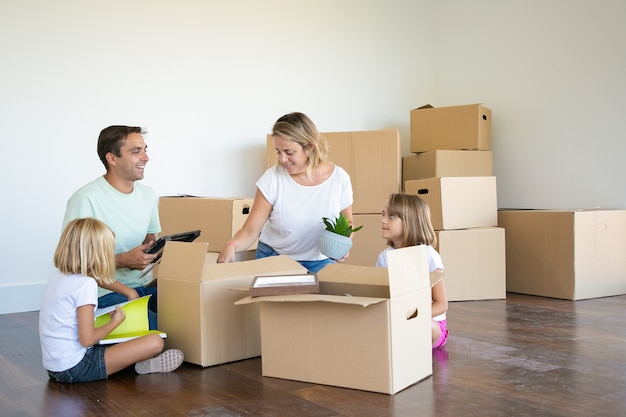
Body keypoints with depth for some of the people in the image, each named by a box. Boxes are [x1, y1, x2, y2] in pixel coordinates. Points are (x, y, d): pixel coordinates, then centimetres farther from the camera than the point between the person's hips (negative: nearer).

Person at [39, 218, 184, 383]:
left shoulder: (57, 276, 8)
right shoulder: (86, 285, -17)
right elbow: (87, 339, -20)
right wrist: (115, 322, -5)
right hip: (76, 368, -10)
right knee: (155, 342, -15)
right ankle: (145, 365, 10)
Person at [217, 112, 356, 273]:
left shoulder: (339, 178, -11)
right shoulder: (272, 178, -14)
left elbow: (348, 223, 7)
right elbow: (250, 230, -13)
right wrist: (231, 245, -33)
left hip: (319, 262, 0)